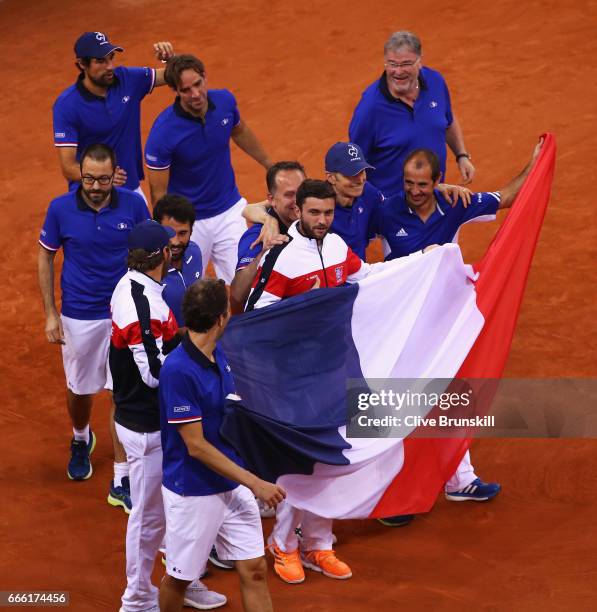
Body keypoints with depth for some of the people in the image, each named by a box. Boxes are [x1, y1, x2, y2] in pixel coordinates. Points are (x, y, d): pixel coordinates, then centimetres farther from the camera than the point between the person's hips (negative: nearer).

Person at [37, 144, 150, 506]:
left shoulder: (134, 205, -12)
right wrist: (51, 314, -2)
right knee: (80, 389, 18)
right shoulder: (61, 209, -12)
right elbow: (46, 258, 1)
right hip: (78, 317, 1)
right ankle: (81, 440, 51)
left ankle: (121, 482, 4)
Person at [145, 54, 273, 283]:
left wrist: (269, 164, 28)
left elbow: (240, 132, 15)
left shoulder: (225, 101, -10)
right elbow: (158, 193, -16)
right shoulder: (163, 132, -25)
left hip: (230, 211, 4)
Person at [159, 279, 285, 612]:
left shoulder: (218, 354, 1)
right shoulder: (177, 370, -25)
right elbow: (196, 446, -22)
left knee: (255, 570, 6)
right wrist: (254, 483, -21)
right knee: (180, 577, 11)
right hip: (193, 493, -7)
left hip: (234, 484, 7)